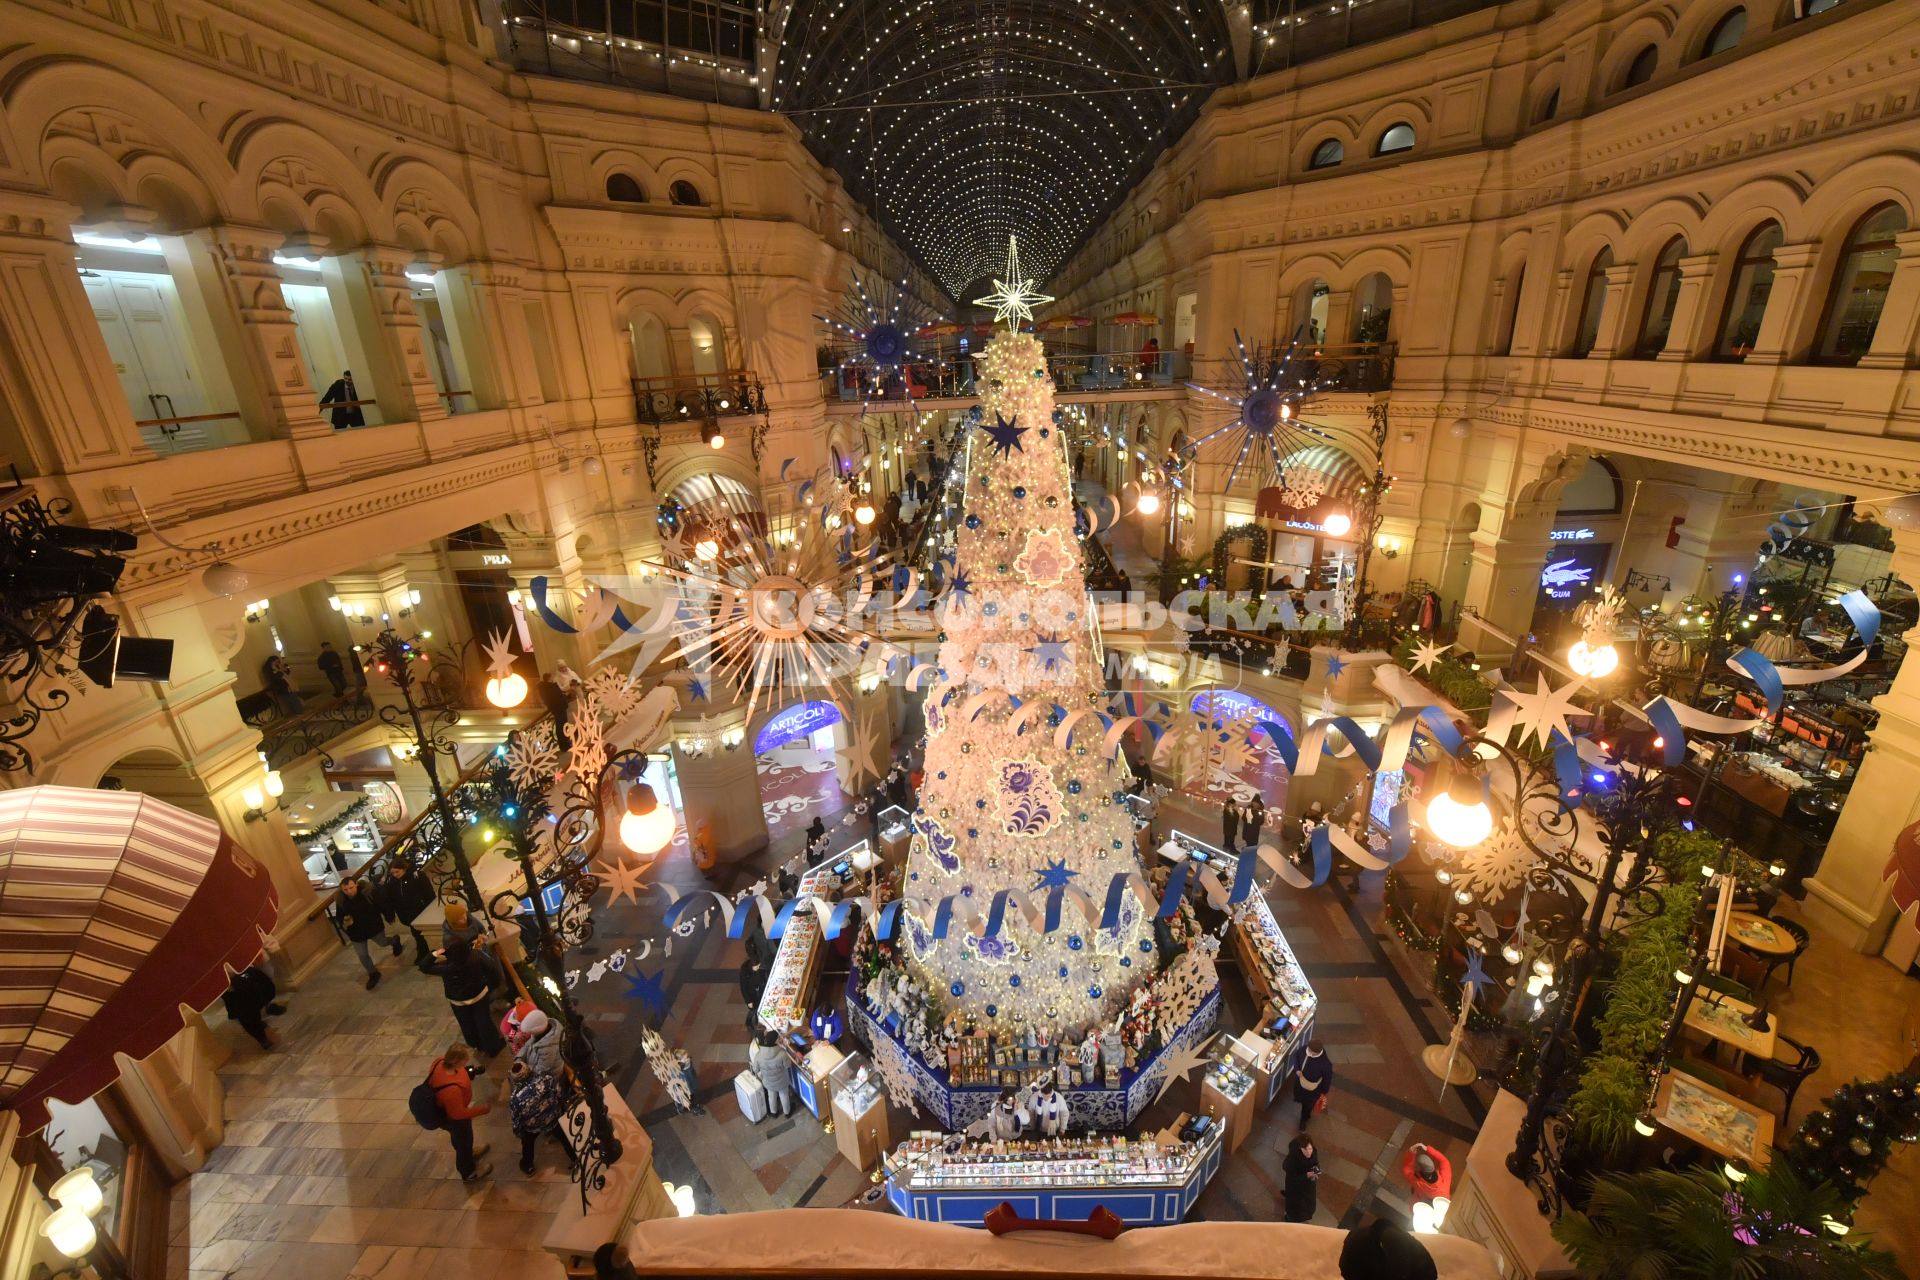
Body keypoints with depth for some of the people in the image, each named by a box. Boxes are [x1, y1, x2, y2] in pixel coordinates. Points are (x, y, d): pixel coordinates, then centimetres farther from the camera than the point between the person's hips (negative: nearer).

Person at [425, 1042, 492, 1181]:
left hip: (445, 1108, 6)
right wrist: (482, 1109, -17)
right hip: (453, 1118, -6)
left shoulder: (440, 1061, -28)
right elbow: (458, 1113, -30)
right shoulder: (452, 1089, -48)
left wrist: (465, 1073, -3)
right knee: (463, 1141, 24)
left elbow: (430, 1072, -2)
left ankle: (468, 1152, 64)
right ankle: (469, 1173, 51)